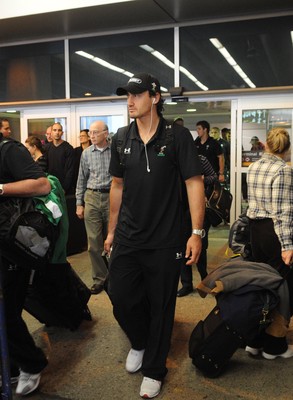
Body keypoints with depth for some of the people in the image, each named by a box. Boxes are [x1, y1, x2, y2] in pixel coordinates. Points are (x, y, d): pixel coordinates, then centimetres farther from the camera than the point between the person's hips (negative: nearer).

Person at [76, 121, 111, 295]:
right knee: (94, 242, 3)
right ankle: (99, 278, 16)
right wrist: (79, 203, 10)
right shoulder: (86, 153, 7)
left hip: (112, 197, -2)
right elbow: (82, 179, 12)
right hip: (92, 197, 3)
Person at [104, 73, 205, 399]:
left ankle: (154, 370, 31)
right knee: (121, 298, 9)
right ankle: (139, 343, 42)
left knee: (160, 307, 9)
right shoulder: (121, 140, 5)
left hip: (165, 242, -3)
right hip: (127, 238, 4)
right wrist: (112, 230, 14)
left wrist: (197, 232, -15)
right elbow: (117, 185, 12)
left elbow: (194, 183, -9)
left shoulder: (177, 136, -8)